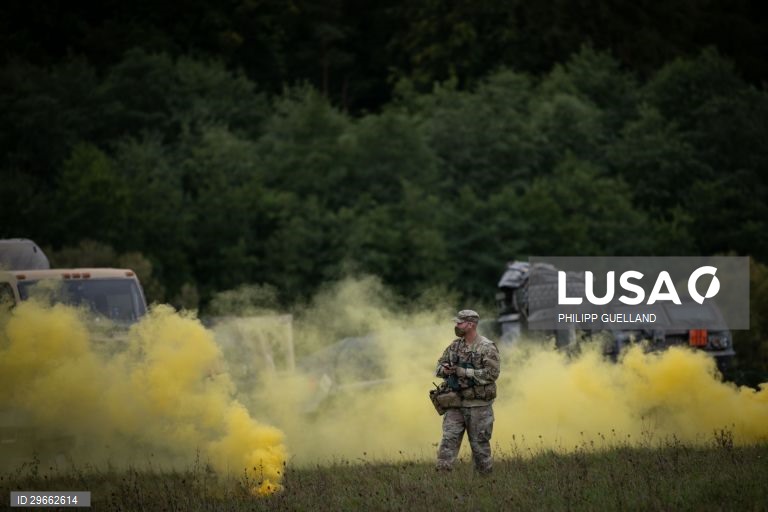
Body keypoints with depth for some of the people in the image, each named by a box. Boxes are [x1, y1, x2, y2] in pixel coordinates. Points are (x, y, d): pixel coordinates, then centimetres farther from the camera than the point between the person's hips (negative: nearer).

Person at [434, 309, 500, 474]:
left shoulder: (487, 347, -11)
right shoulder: (455, 345, 8)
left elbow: (491, 373, -19)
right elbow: (440, 364, 15)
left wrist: (463, 372, -20)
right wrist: (445, 369, -10)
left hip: (478, 405, -5)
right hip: (456, 404, 5)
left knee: (480, 444, 5)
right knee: (448, 440, -4)